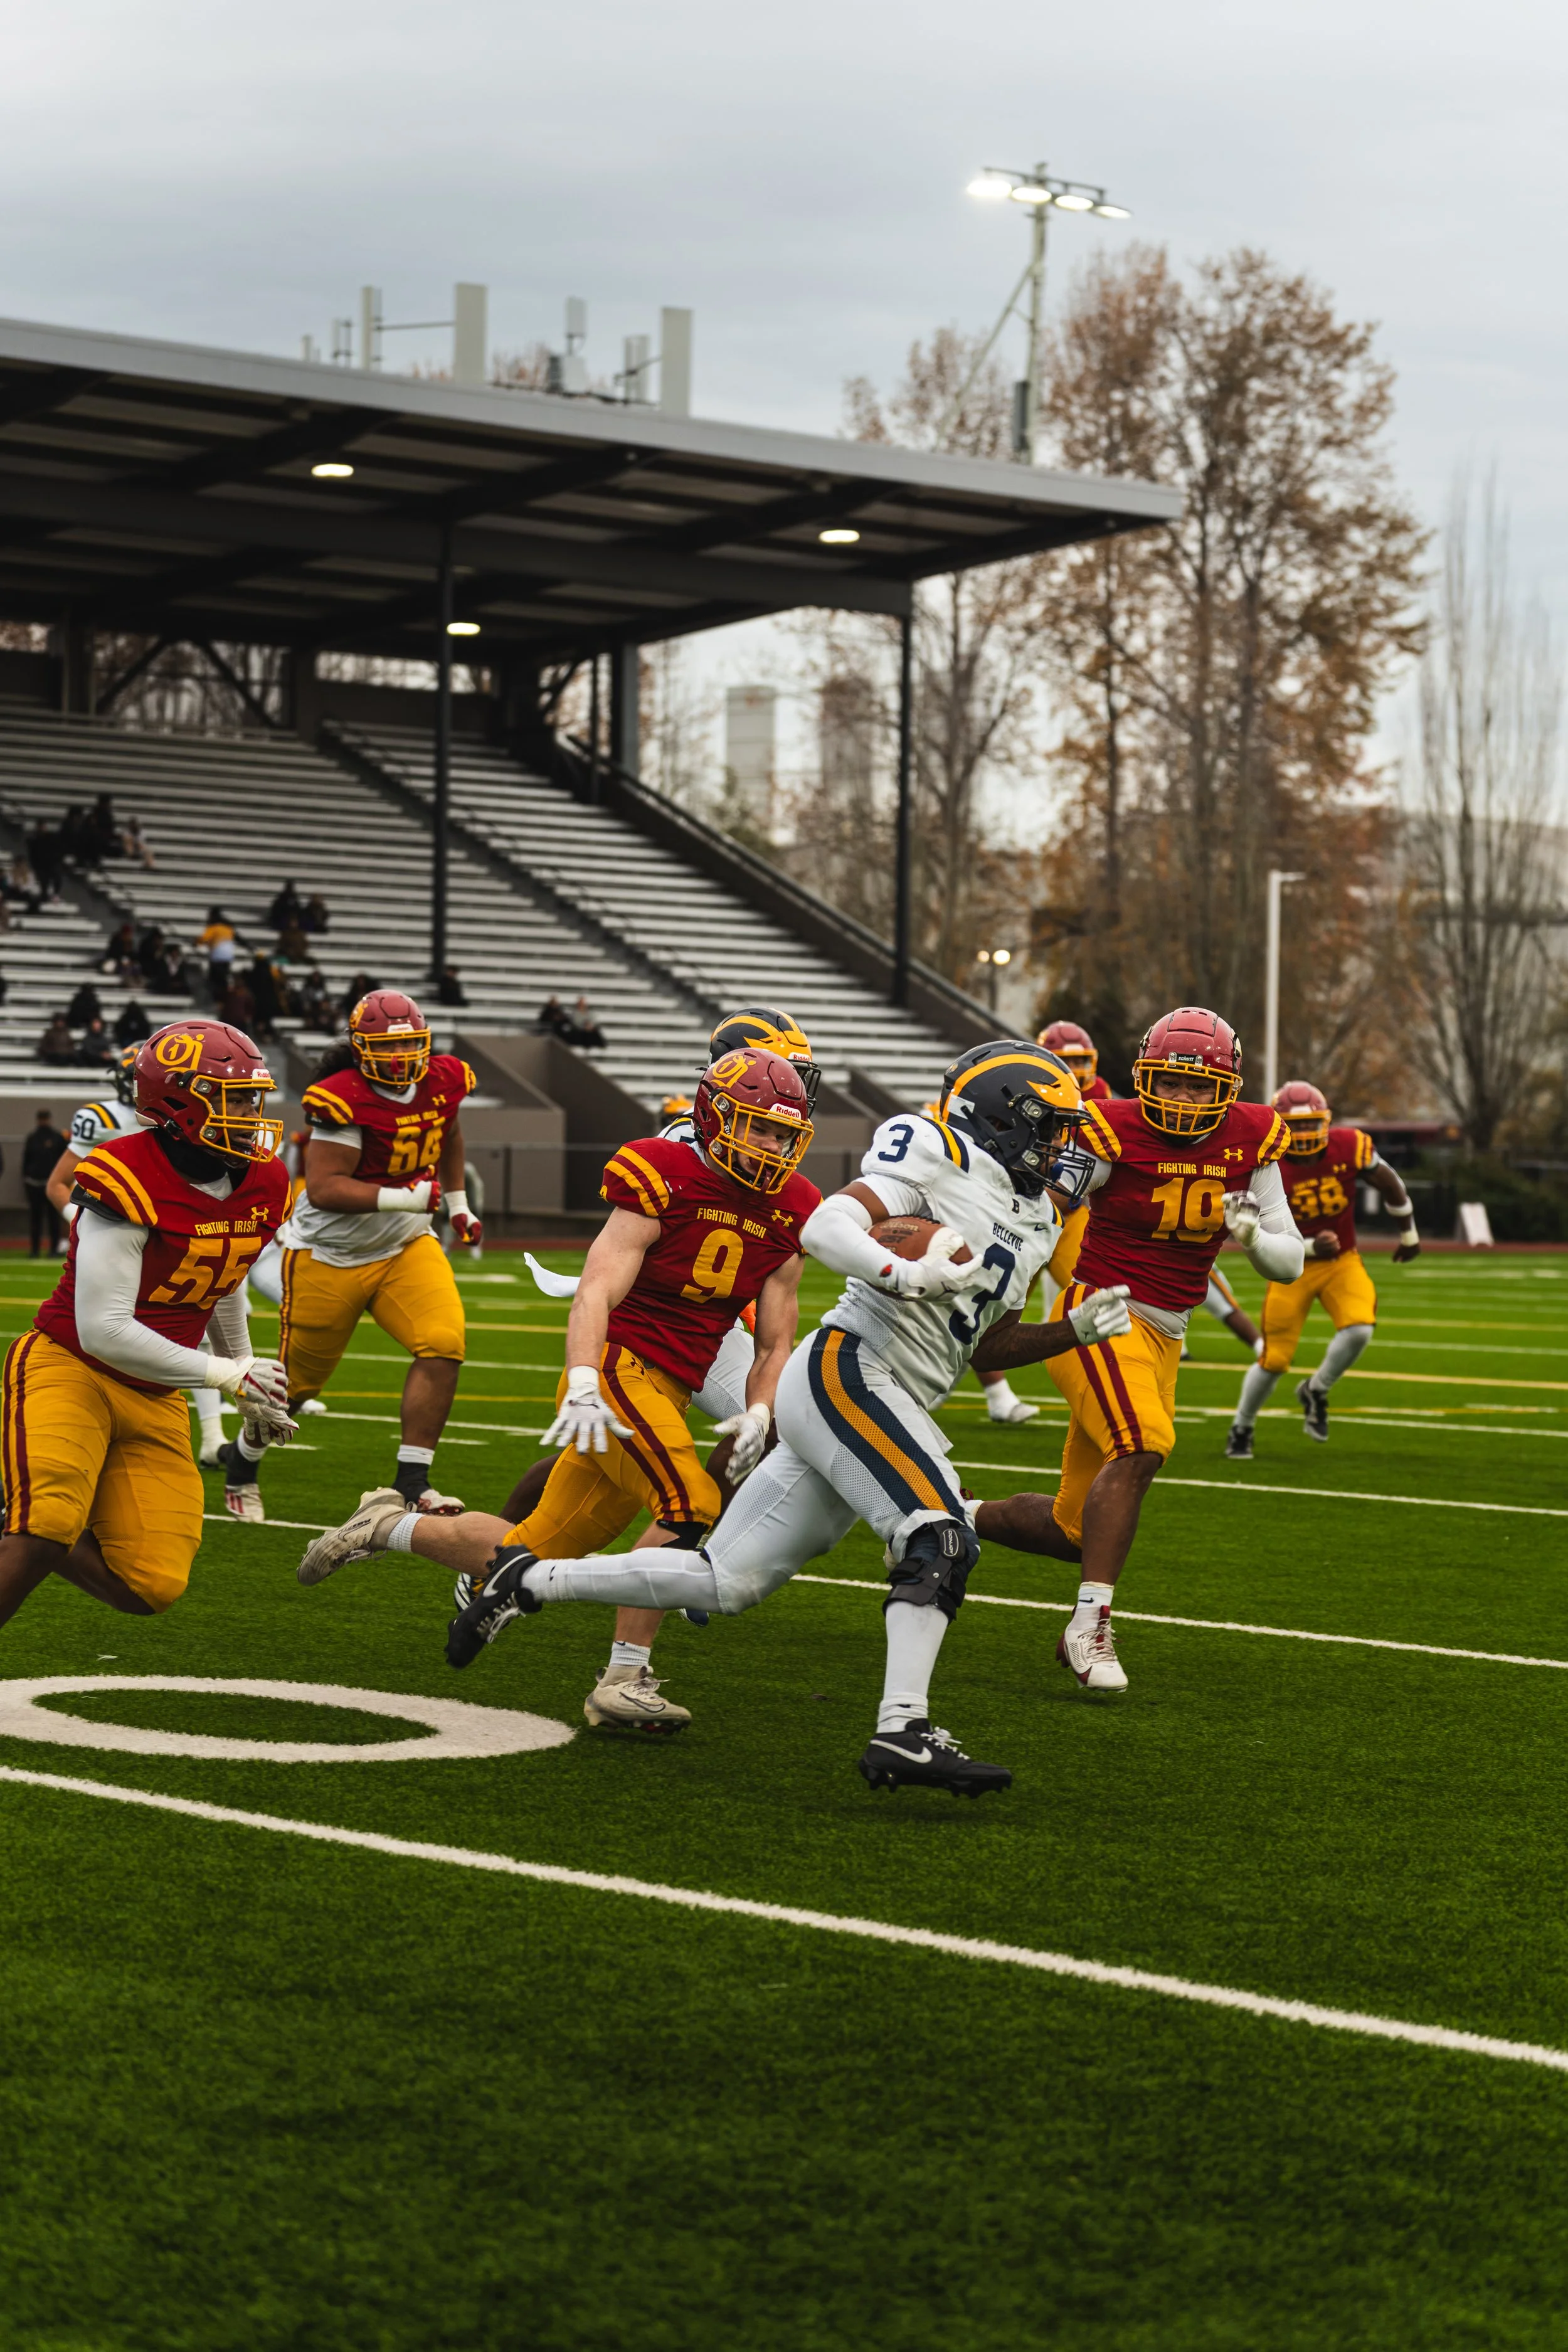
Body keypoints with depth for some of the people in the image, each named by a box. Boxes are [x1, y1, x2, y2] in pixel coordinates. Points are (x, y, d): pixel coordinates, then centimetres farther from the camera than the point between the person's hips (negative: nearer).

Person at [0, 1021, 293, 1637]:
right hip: (69, 1368, -7)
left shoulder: (262, 1185, 1)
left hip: (154, 1400, 7)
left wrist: (250, 1387, 29)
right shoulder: (130, 1183, -23)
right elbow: (103, 1332, -25)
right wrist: (226, 1374, -19)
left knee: (153, 1588, -1)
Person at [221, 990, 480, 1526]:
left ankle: (412, 1482, -14)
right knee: (297, 1380, 8)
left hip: (405, 1246, 5)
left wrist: (457, 1202, 19)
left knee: (444, 1345, -19)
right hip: (330, 1254, -5)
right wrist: (402, 1199, -37)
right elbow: (324, 1188, -30)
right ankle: (243, 1465, 37)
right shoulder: (345, 1099, -24)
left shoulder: (443, 1083, -4)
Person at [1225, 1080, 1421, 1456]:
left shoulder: (1349, 1147, -13)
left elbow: (1390, 1185, 3)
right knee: (1275, 1359, -3)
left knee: (1359, 1329, -23)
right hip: (1293, 1268, -2)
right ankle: (1241, 1429, 22)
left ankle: (1316, 1392, 5)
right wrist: (1310, 1247, -30)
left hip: (1342, 1261, 2)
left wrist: (1409, 1234, 14)